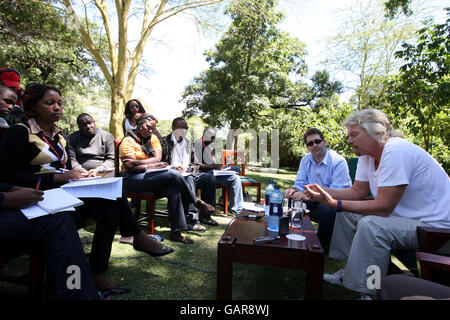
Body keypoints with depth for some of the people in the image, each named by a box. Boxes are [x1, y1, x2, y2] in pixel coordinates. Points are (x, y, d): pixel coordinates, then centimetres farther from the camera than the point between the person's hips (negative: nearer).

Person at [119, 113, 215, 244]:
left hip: (150, 177, 6)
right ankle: (196, 201, -6)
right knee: (174, 174, -25)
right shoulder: (128, 141, -2)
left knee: (173, 190, -25)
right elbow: (130, 166, -13)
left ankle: (176, 232, -23)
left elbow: (157, 158, 0)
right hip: (133, 180, -6)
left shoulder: (153, 138, 15)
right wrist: (150, 165, -15)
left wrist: (140, 162, -11)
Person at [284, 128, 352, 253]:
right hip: (314, 199, 6)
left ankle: (322, 247, -11)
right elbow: (301, 184, 5)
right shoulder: (305, 160, 4)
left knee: (327, 210, -36)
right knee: (291, 201, -11)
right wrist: (294, 190, -20)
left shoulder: (338, 161, -18)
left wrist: (308, 196, -35)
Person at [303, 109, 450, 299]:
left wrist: (336, 204, -26)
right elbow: (358, 192, 5)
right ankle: (350, 272, 13)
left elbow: (383, 207, -28)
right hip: (405, 215, 10)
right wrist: (323, 191, -10)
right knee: (346, 212, 4)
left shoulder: (395, 152, -27)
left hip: (434, 225, -10)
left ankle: (368, 292, -16)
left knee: (370, 225, -31)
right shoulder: (366, 155, 2)